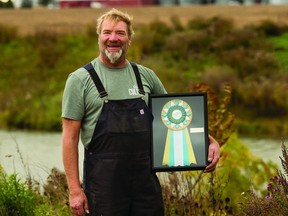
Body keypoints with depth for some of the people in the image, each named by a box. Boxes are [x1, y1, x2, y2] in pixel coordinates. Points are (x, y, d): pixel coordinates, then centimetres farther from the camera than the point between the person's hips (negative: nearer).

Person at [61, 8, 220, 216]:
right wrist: (75, 189, -9)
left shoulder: (146, 76, 11)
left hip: (145, 178, 4)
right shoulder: (80, 79, -1)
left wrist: (210, 141, 8)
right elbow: (70, 138, -3)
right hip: (103, 181, -4)